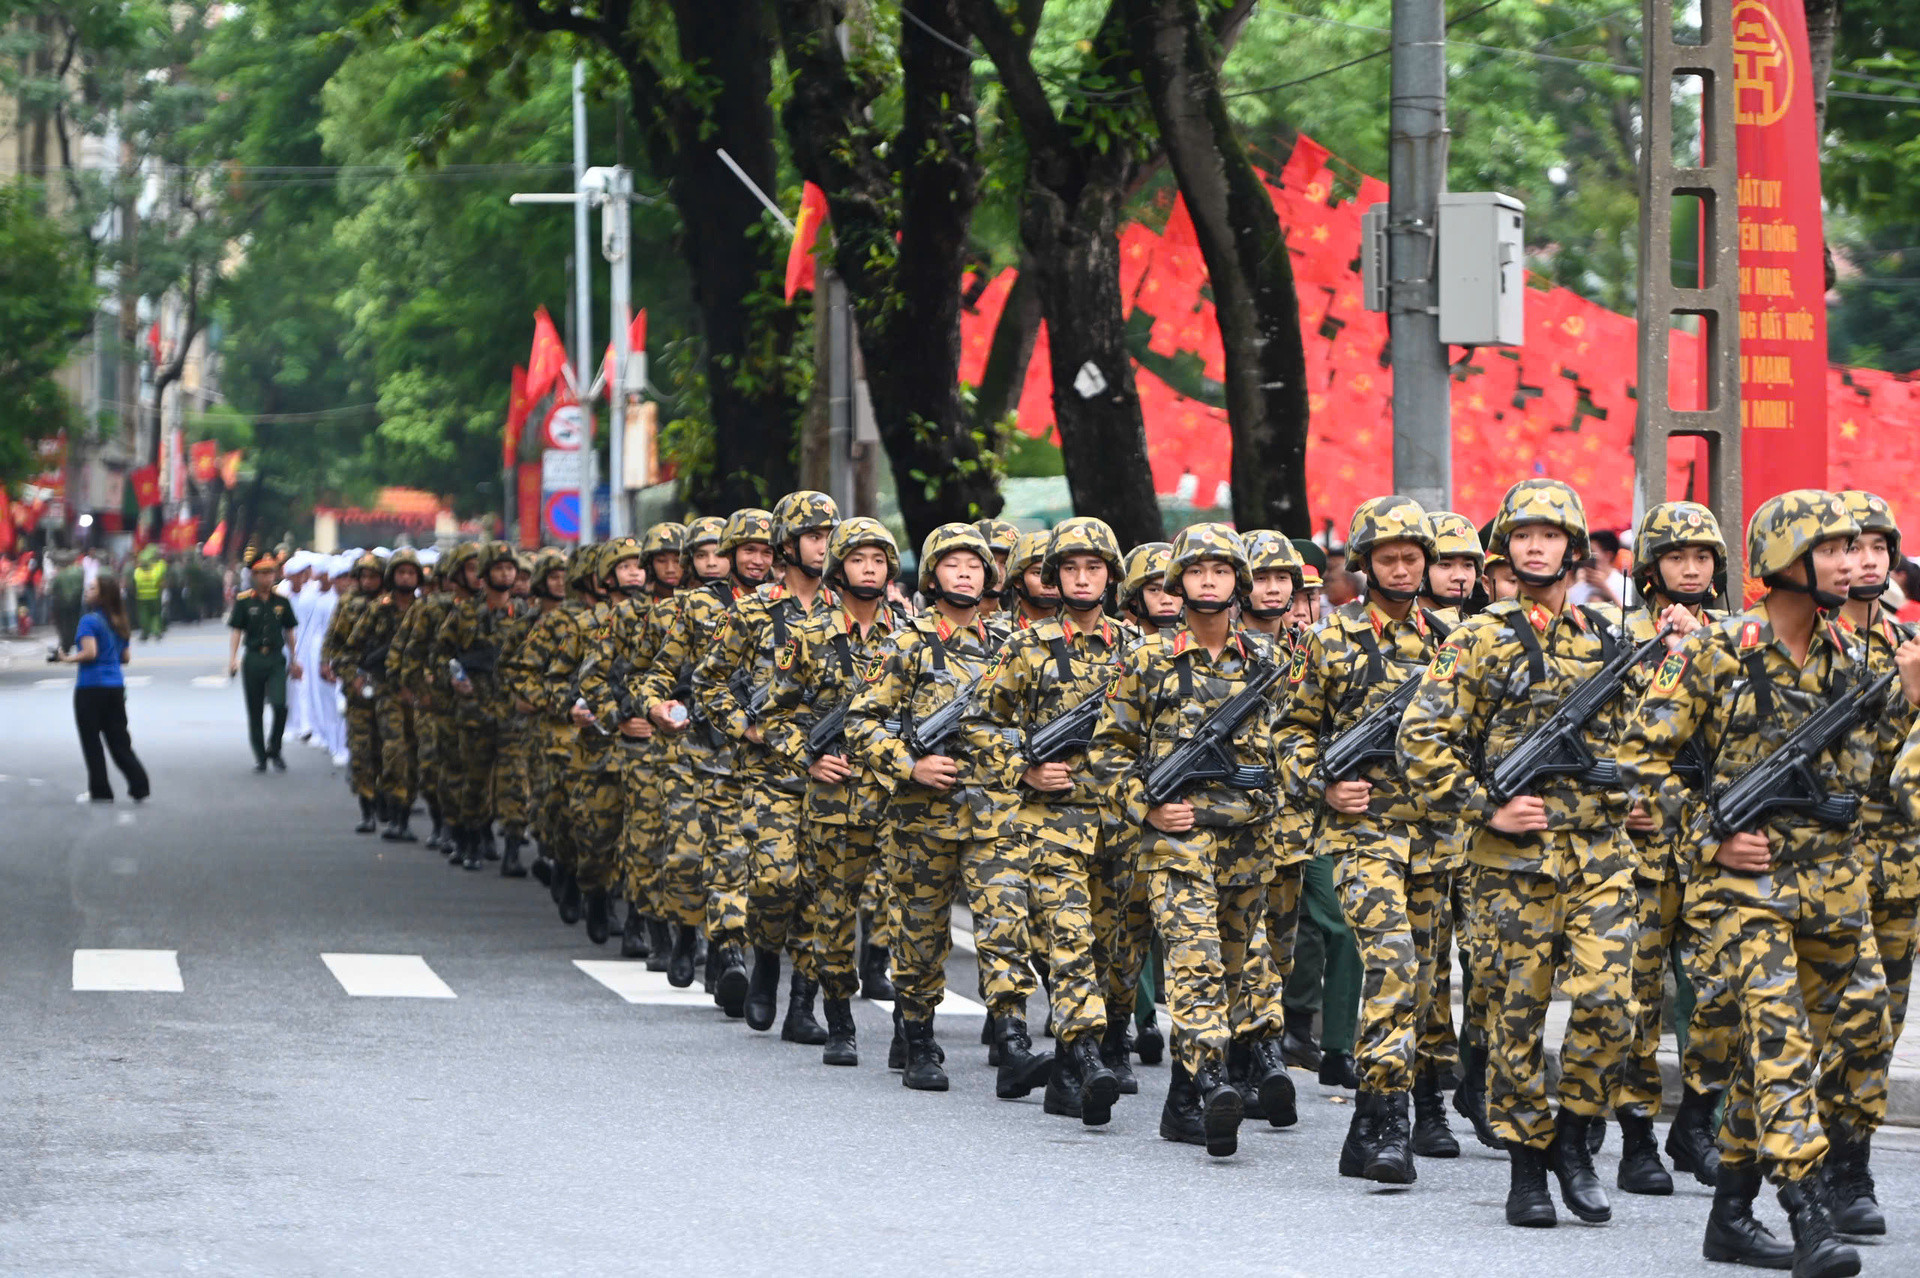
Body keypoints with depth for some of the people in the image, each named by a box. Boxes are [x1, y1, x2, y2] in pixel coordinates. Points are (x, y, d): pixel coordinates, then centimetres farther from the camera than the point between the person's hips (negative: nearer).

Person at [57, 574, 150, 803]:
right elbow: (125, 657, 13)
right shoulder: (120, 623, 9)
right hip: (116, 687, 7)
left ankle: (100, 791, 7)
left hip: (91, 687, -7)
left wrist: (68, 659, -7)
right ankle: (139, 786, 0)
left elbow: (89, 653, -21)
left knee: (91, 741, 5)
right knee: (119, 740, 10)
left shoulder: (89, 620, -12)